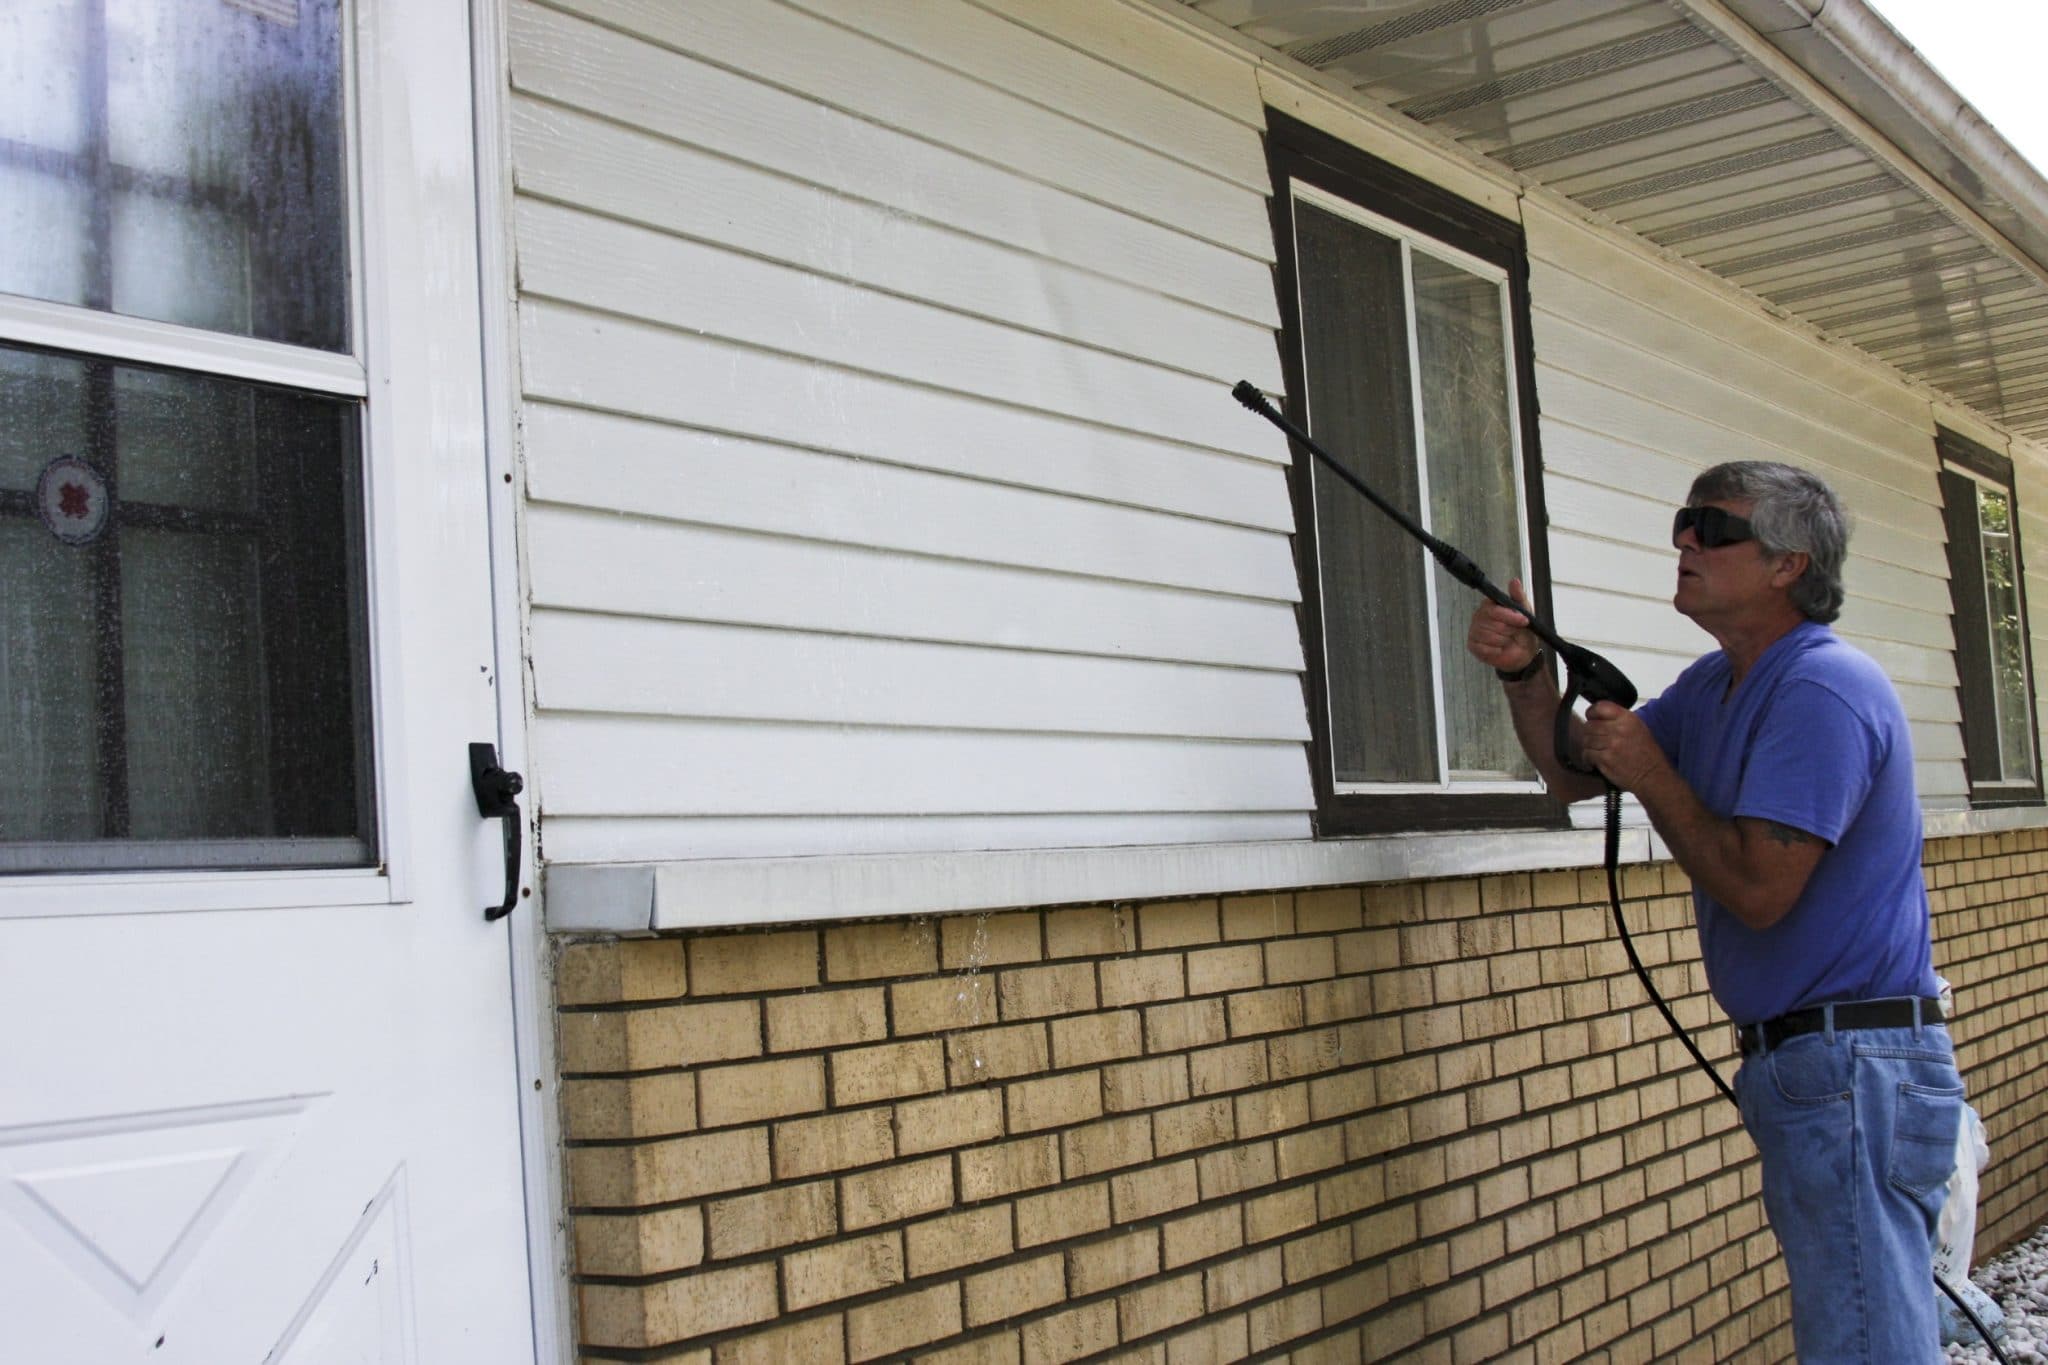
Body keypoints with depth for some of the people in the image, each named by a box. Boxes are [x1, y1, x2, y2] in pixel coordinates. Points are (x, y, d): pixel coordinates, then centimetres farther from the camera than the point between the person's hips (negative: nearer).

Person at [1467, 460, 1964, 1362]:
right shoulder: (1716, 687, 14)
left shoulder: (1821, 693, -18)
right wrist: (1525, 674, 1)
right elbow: (1575, 774, 18)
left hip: (1854, 1069, -10)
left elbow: (1757, 890, -23)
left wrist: (1651, 776, -13)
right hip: (1797, 1059, 10)